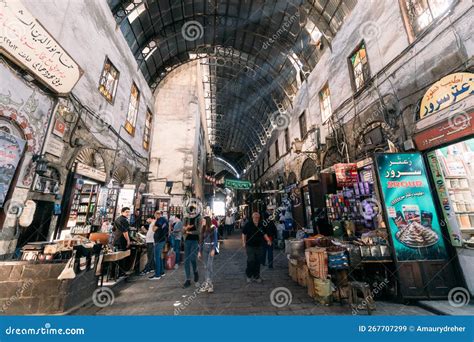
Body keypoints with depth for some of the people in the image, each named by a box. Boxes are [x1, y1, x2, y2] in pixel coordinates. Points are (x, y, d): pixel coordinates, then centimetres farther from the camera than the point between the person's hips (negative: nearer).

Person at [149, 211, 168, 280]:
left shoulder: (160, 220, -15)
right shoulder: (165, 220, 13)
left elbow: (154, 229, -13)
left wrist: (155, 220, -6)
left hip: (159, 240, -10)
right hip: (163, 239, 10)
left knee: (157, 257, -4)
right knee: (159, 256, 18)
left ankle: (157, 275, 1)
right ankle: (162, 272, 26)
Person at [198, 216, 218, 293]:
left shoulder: (213, 229, -6)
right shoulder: (203, 230, 9)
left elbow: (215, 240, -7)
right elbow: (201, 240, 13)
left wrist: (213, 249, -16)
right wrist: (200, 251, 12)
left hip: (211, 248, -5)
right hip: (204, 248, 5)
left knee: (209, 266, -10)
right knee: (206, 266, 8)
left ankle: (208, 283, -1)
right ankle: (208, 283, 18)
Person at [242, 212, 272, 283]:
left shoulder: (261, 225, 3)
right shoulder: (248, 224, -8)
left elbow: (264, 234, 13)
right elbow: (244, 234, -3)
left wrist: (268, 240, -2)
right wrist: (243, 242, -12)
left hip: (259, 246, 4)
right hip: (250, 246, -3)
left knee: (257, 262, 10)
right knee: (250, 261, -3)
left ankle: (256, 276, 27)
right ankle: (249, 276, 18)